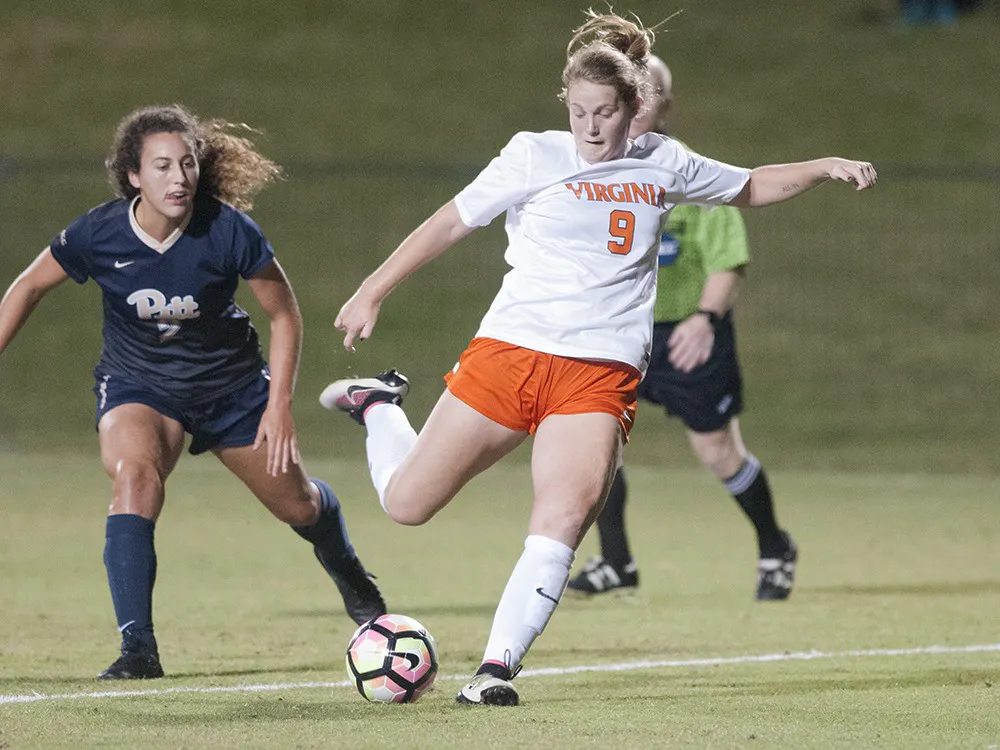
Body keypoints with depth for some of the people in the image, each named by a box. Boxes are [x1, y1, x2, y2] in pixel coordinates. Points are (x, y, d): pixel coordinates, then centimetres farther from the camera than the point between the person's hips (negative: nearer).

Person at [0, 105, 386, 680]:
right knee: (134, 476, -31)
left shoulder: (229, 232, -26)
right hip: (137, 383, 0)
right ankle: (138, 648, -29)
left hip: (232, 383, 1)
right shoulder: (99, 234, -23)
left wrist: (279, 403, -15)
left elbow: (285, 314, -11)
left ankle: (353, 582, 49)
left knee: (297, 504, 13)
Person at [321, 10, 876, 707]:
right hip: (509, 352, -1)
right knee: (407, 502, 3)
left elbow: (751, 186, 28)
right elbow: (450, 223, 8)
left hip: (601, 374, 1)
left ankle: (498, 668, -20)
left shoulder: (662, 165, 11)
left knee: (564, 518, -22)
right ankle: (378, 404, 35)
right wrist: (372, 293, 6)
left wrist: (824, 168, 14)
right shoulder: (536, 157, 1)